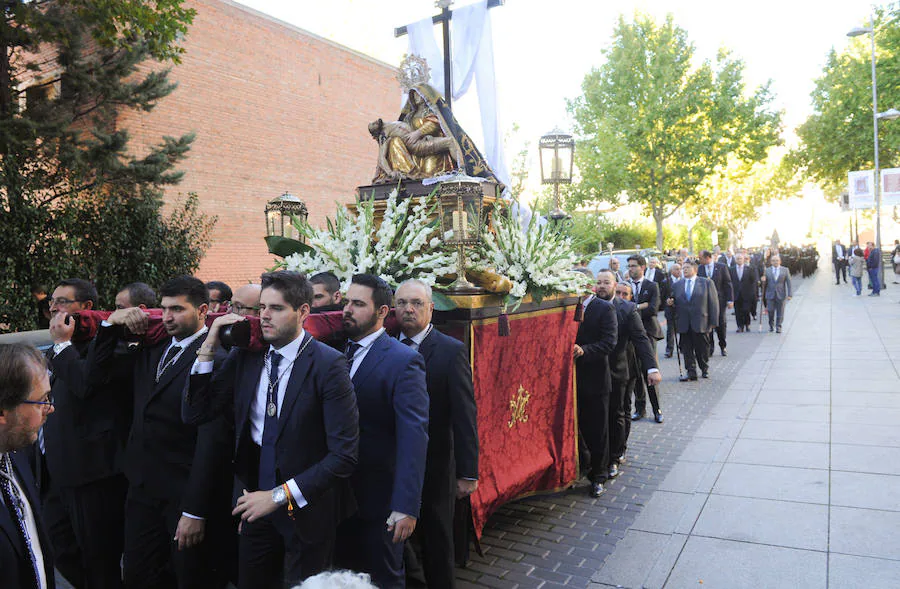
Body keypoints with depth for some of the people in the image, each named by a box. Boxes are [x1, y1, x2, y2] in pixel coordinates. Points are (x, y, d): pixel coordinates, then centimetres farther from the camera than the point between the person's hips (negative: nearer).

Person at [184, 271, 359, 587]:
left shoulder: (328, 364, -18)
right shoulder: (244, 356, -1)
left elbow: (345, 454, -20)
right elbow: (195, 414, -1)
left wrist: (281, 495, -21)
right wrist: (209, 347, -10)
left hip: (307, 508, -4)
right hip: (256, 500, 4)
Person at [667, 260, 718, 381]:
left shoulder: (707, 283, 3)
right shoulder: (677, 285, 11)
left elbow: (713, 303, 0)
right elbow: (675, 303, 16)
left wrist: (713, 322, -5)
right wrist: (670, 302, -9)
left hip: (700, 323, -2)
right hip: (684, 324, 2)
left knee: (702, 348, 8)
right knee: (687, 349, 1)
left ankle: (705, 369, 27)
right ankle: (691, 372, 8)